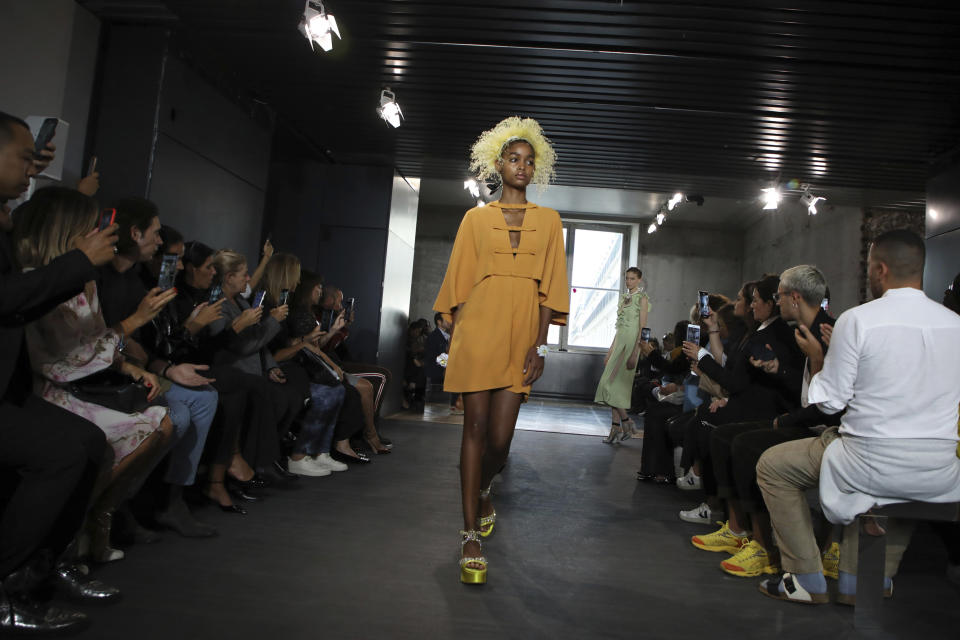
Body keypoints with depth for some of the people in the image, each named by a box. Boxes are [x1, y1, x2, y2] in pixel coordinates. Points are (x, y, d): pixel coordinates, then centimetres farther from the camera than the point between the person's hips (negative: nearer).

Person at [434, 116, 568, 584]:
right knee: (476, 427, -4)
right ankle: (471, 537, 3)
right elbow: (459, 283, 9)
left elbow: (550, 286, 6)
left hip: (522, 333, 1)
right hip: (478, 328, -1)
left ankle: (482, 491, 35)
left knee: (500, 437, 0)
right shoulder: (476, 219, 11)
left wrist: (540, 343, -3)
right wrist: (456, 340, 2)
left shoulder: (548, 220, 13)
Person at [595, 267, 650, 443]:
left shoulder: (642, 298, -5)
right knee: (613, 385, 3)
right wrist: (610, 351, 17)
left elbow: (642, 327, -12)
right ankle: (616, 427, 7)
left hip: (631, 342, -8)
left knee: (613, 383, -13)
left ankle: (626, 422, 0)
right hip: (619, 342, 8)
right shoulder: (625, 298, 18)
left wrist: (635, 353, -20)